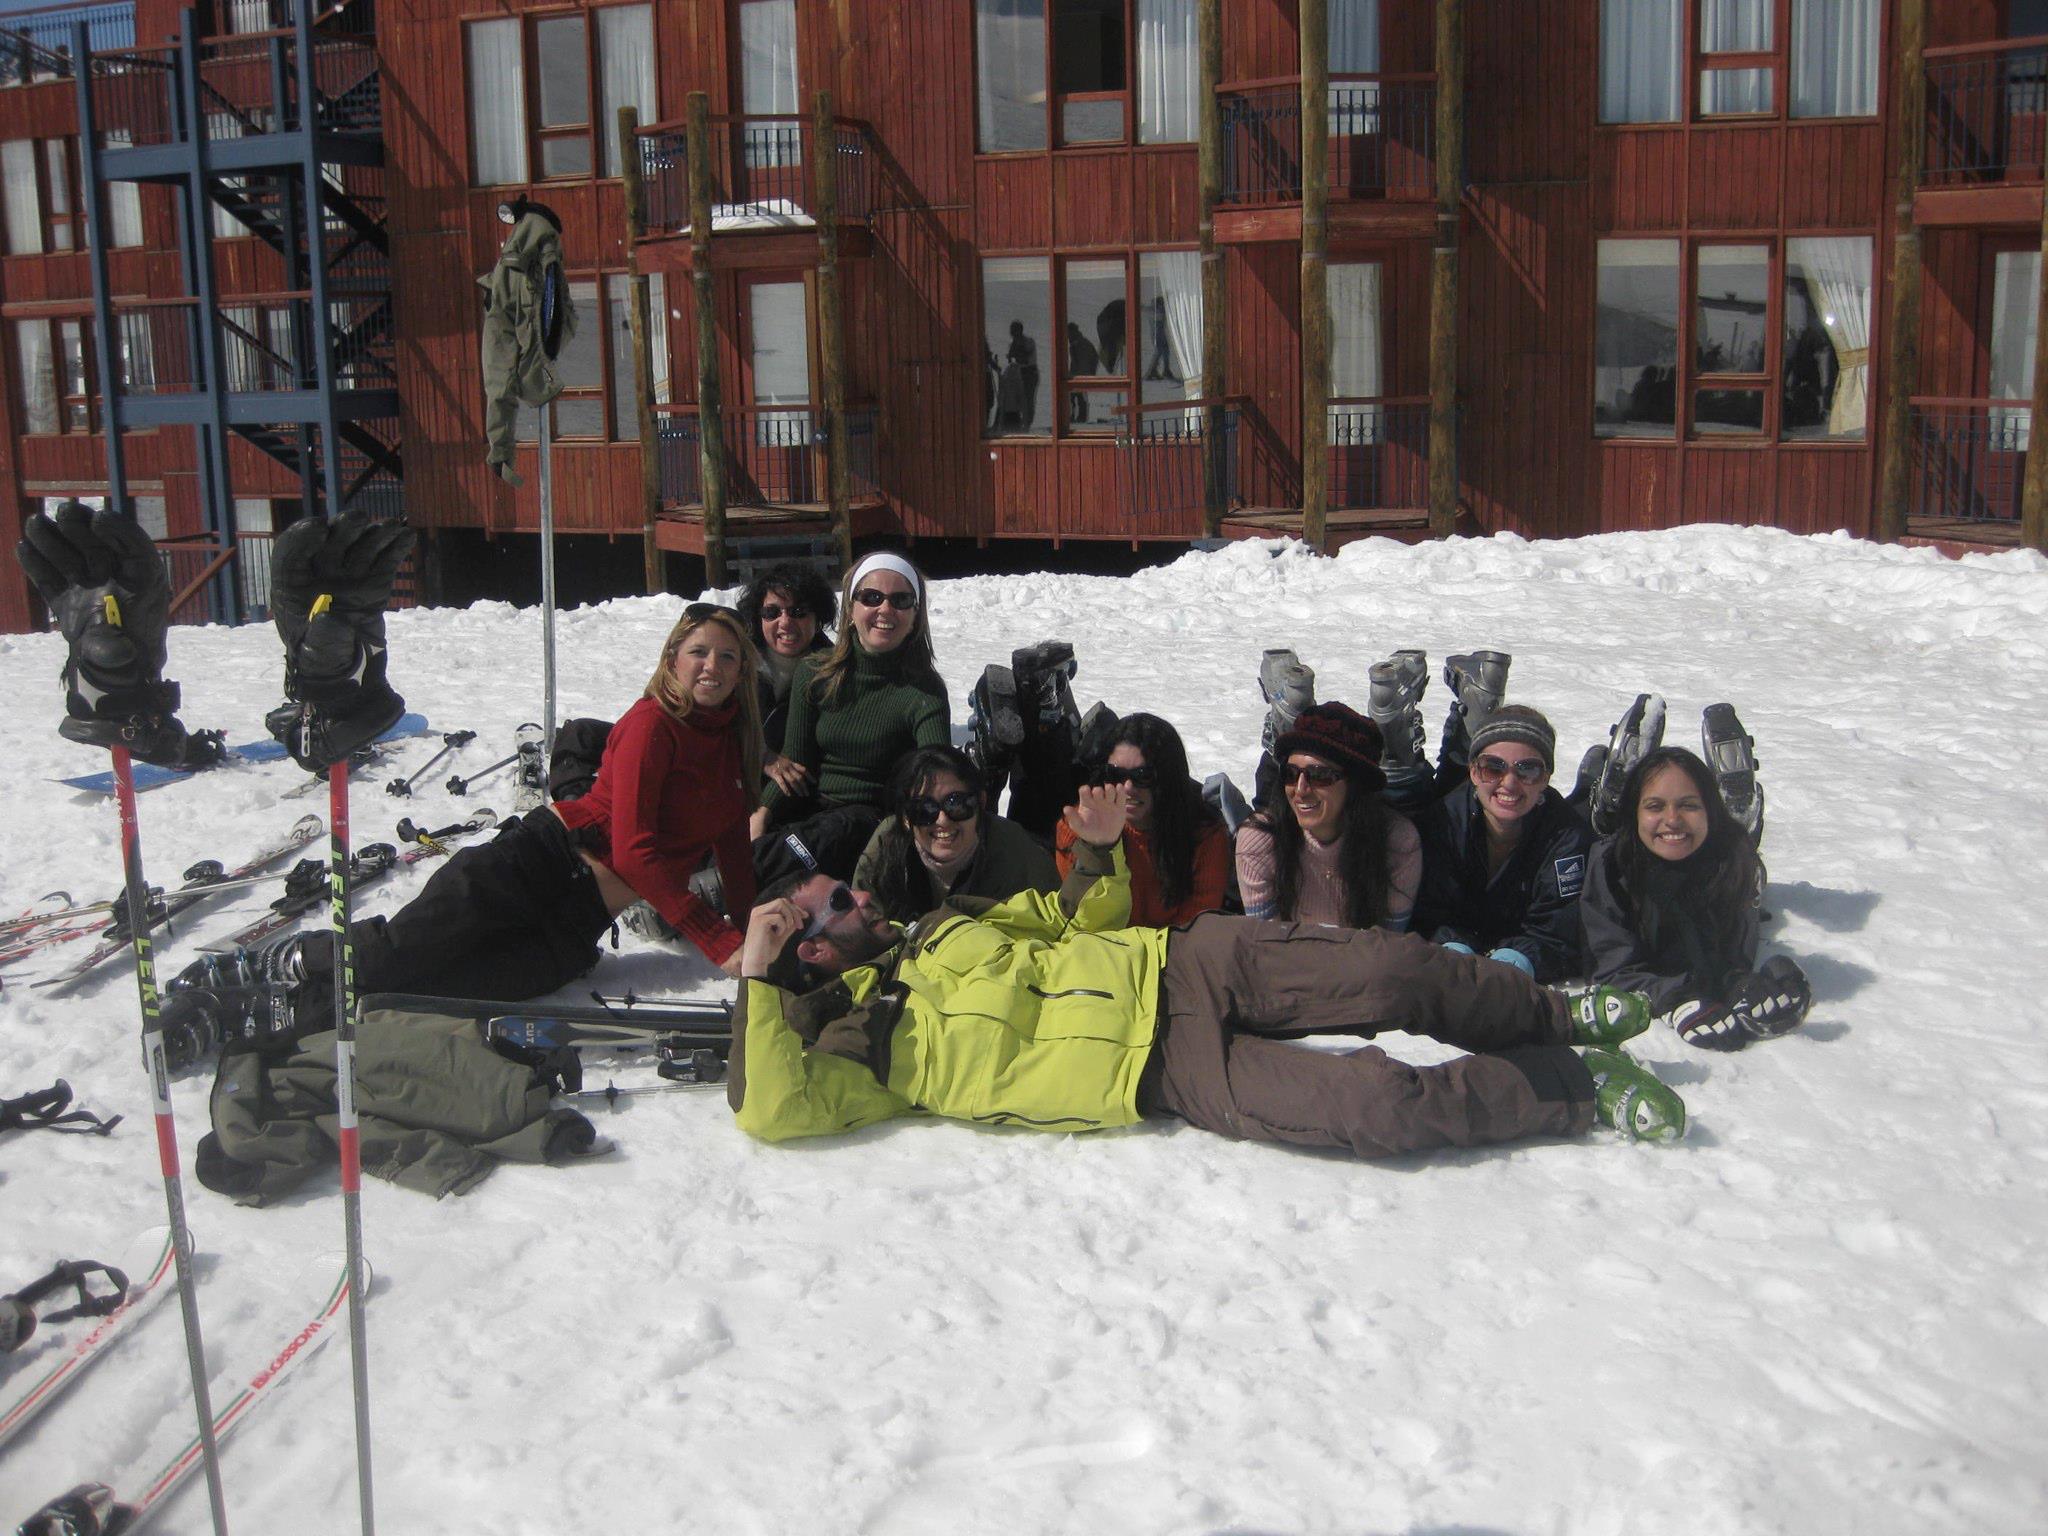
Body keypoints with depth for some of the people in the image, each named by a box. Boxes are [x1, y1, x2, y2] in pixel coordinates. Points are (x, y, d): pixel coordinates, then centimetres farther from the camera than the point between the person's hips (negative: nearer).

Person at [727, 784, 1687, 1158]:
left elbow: (1083, 916, 28)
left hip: (1183, 963, 6)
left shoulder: (951, 926, 20)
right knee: (1378, 1106, -24)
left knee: (1395, 970, -15)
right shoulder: (855, 1044, 1)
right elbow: (769, 1110, -17)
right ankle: (1583, 1088, -5)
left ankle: (1561, 1017, 9)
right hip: (1165, 1069, -6)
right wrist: (758, 980, -21)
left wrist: (1102, 849, 10)